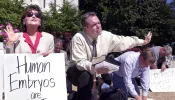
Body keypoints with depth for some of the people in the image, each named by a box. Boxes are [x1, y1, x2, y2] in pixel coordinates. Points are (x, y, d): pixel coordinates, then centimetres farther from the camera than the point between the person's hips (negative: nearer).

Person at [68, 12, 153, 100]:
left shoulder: (106, 36, -12)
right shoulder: (78, 39, -26)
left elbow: (123, 41, -1)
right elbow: (79, 62, -29)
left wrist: (143, 42, 0)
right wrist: (94, 68, -45)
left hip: (98, 72, 5)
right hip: (79, 72, -5)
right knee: (85, 76, -37)